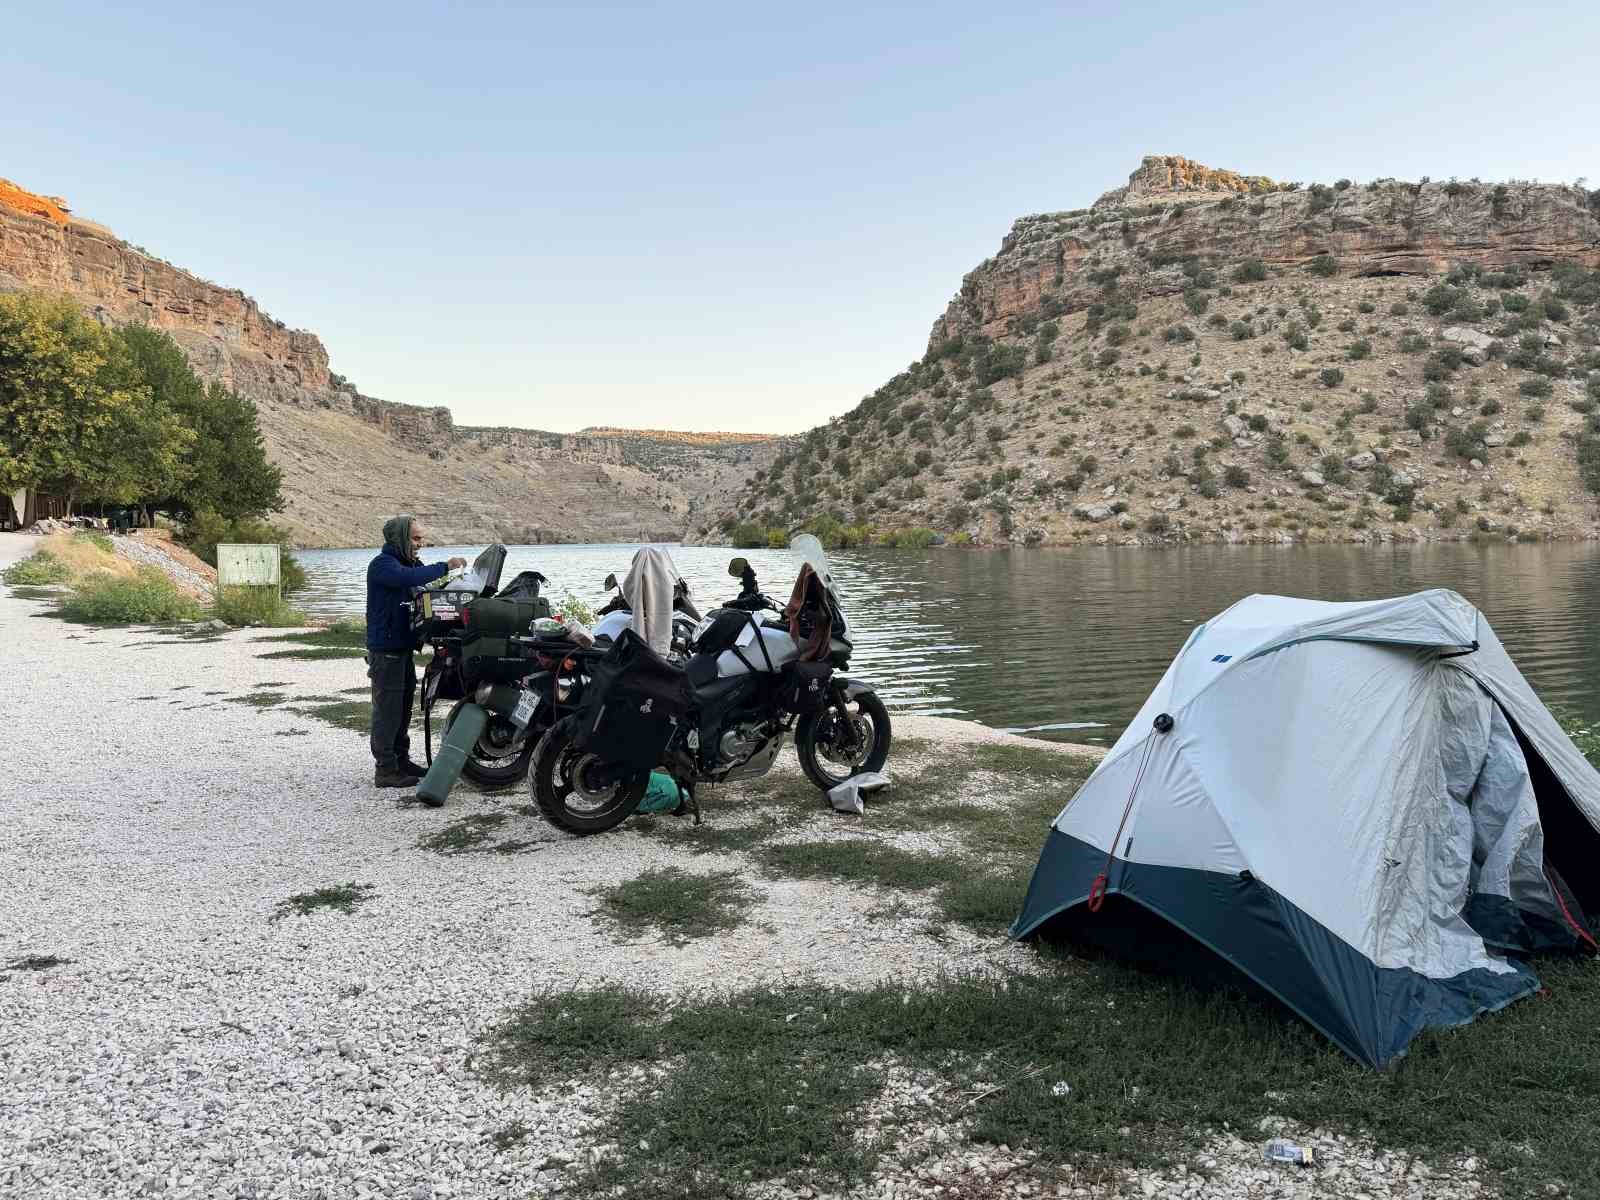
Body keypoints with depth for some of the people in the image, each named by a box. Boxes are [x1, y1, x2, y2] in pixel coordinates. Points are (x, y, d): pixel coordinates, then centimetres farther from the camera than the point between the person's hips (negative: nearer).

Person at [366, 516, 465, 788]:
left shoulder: (410, 563, 17)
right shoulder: (382, 564, -13)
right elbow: (409, 578, -33)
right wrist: (445, 566, -30)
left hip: (403, 647, 9)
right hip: (385, 650, -9)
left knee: (403, 706, 16)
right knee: (388, 709, -7)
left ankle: (401, 759, 27)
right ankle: (385, 770, -4)